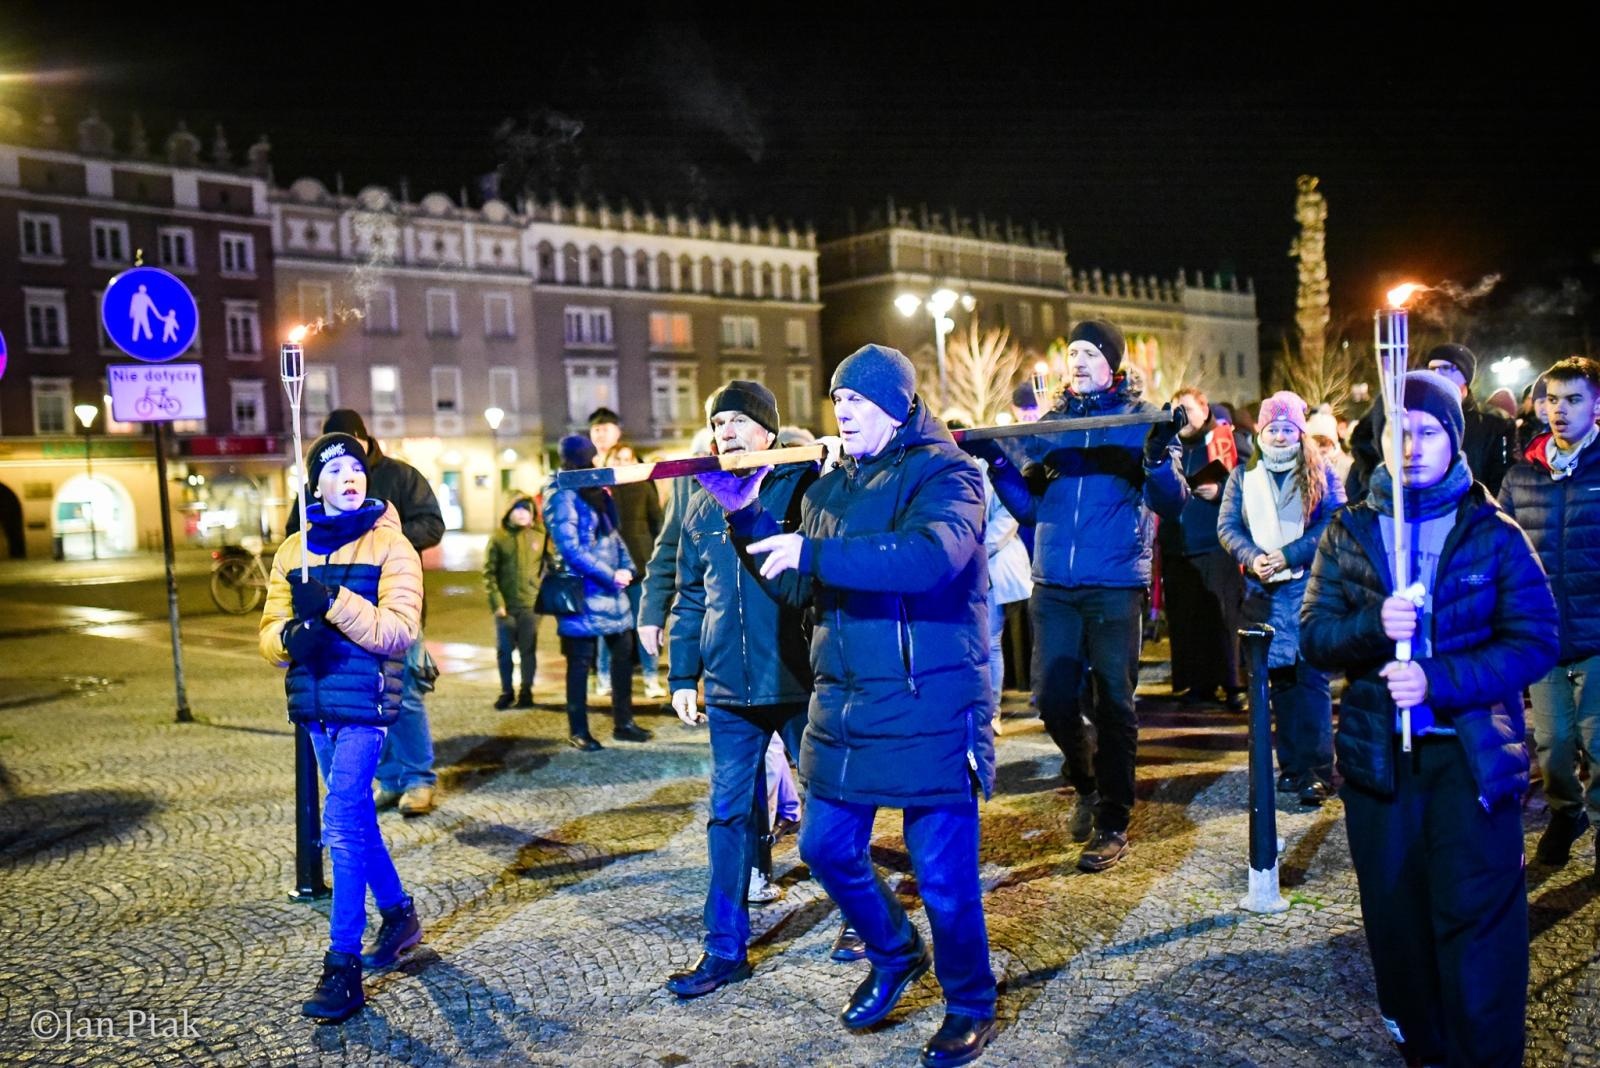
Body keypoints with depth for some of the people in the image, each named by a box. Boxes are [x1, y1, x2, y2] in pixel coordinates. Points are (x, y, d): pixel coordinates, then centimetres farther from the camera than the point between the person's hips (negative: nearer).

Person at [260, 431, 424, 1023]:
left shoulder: (391, 546, -6)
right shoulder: (293, 550, 9)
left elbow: (397, 632, -15)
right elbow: (270, 632, 7)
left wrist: (333, 601, -25)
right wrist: (290, 635, -16)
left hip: (364, 704, -6)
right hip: (314, 705, 6)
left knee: (342, 824, -12)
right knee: (356, 817, 18)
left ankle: (343, 966, -4)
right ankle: (398, 914, 38)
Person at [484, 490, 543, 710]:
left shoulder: (540, 536, 1)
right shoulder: (499, 537, -2)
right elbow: (489, 571, -3)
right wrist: (496, 601, -9)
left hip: (531, 605, 0)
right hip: (505, 606, 0)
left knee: (528, 650, 6)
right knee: (504, 651, 6)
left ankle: (526, 691, 19)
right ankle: (506, 691, 21)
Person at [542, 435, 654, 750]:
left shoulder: (597, 491, 13)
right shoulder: (562, 496, -12)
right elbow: (570, 549, -18)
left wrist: (626, 567, 1)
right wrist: (610, 575, -18)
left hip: (611, 587, 8)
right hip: (583, 592, -8)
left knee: (623, 653, 9)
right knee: (580, 662, 1)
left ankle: (623, 722, 20)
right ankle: (578, 730, 12)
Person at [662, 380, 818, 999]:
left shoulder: (805, 486, -4)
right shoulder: (701, 511, 11)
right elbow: (689, 601, 15)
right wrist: (683, 677, 13)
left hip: (802, 686, -4)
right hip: (730, 692, 4)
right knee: (728, 815, 8)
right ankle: (725, 949, 19)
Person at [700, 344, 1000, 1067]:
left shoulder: (944, 473, -9)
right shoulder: (827, 488, 13)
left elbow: (930, 554, -29)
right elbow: (799, 589, 12)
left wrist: (813, 553, -30)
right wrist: (748, 519, 1)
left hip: (929, 710, -7)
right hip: (843, 705, 7)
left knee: (943, 875, 3)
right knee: (827, 849, 14)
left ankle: (969, 1008, 28)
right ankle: (895, 955, 41)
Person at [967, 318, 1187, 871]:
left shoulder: (1142, 418, 1)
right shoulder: (1049, 422, 11)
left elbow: (1171, 505, -8)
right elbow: (1029, 506, 11)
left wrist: (1157, 458, -26)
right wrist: (994, 462, -2)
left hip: (1114, 586, -3)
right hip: (1053, 586, 3)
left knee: (1114, 703, 3)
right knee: (1054, 701, 4)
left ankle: (1112, 824, 16)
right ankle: (1087, 784, 32)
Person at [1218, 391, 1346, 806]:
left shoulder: (1320, 473, 5)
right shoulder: (1243, 475, 13)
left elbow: (1335, 524, -6)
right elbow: (1227, 526, 6)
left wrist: (1289, 555, -16)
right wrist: (1252, 558, -12)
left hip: (1310, 584, -3)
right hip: (1265, 588, 3)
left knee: (1311, 675, -7)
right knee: (1279, 675, 6)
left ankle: (1319, 769, -3)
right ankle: (1292, 764, 15)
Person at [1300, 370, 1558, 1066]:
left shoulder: (1495, 535, 0)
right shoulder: (1349, 532, 6)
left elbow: (1536, 641, -6)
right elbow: (1313, 635, 1)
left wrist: (1437, 681, -19)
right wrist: (1373, 627, -20)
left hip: (1474, 755, -2)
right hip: (1377, 754, 2)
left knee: (1476, 922, -1)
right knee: (1396, 922, 11)